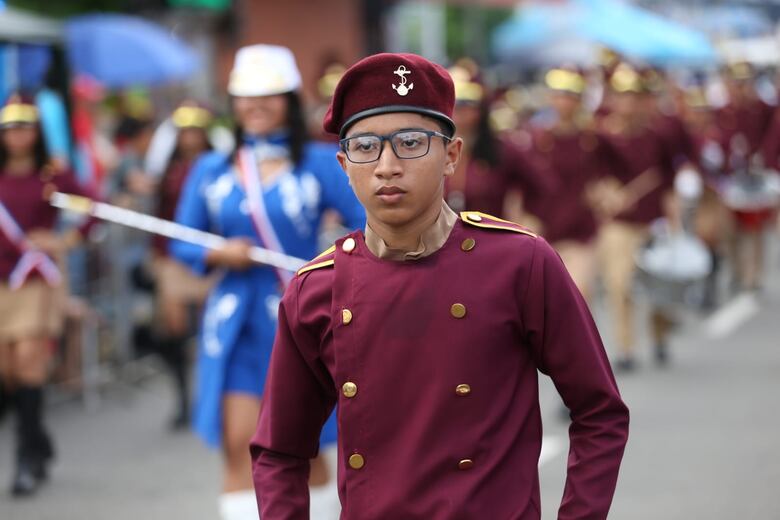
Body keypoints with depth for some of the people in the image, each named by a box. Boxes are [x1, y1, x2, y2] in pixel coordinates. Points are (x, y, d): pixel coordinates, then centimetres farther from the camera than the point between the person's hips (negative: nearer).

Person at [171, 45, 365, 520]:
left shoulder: (321, 163, -1)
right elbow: (183, 243, 11)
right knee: (238, 444, -6)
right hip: (237, 323, 2)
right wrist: (218, 255, -9)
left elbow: (368, 226, -2)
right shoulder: (211, 171, 8)